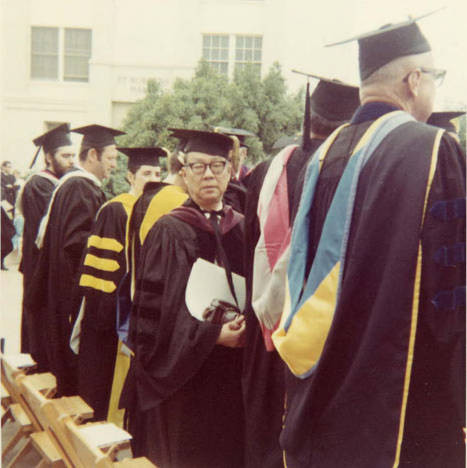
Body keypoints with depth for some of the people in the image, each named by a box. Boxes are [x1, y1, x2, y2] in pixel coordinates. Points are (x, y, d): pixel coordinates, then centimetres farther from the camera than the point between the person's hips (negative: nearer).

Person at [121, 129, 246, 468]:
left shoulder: (243, 229, 8)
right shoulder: (170, 232, -5)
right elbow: (153, 309, -11)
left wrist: (246, 327, -8)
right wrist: (210, 335, -20)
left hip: (233, 377, 4)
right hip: (181, 374, -4)